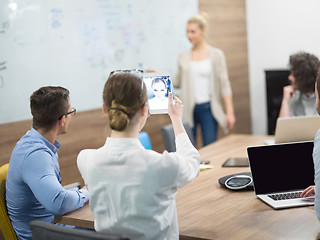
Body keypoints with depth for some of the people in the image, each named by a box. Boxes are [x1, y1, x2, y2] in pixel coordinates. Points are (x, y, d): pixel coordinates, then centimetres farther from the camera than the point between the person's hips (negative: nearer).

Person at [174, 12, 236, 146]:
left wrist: (230, 112, -7)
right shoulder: (183, 57, 8)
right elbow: (178, 83, 13)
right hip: (188, 109, 2)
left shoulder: (216, 55, 1)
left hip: (208, 108, -2)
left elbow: (224, 84, -1)